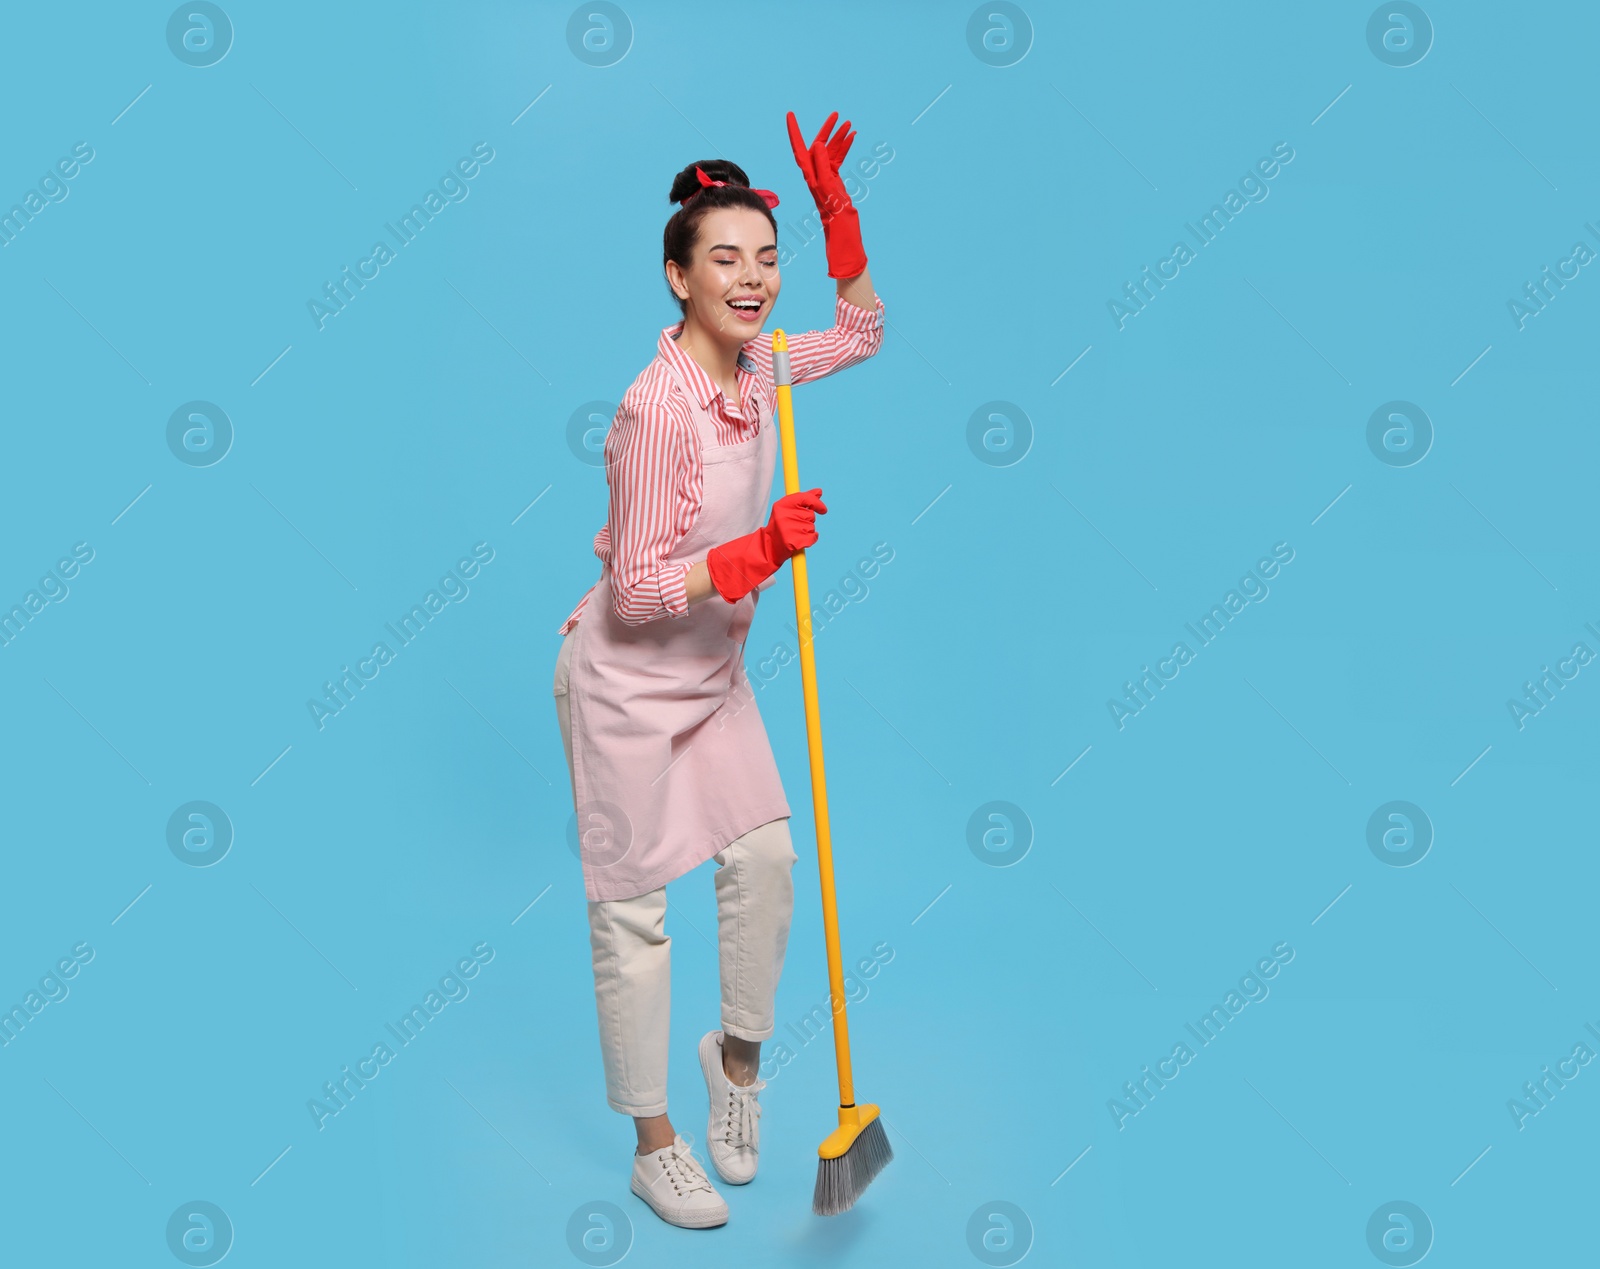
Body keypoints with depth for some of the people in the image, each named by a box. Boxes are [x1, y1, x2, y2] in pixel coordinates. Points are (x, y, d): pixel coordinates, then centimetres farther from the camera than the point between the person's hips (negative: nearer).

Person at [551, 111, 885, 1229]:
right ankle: (654, 1144, 20)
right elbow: (635, 591, -24)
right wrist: (762, 550, -32)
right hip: (625, 683, -7)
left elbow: (861, 334, 14)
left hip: (712, 673, 7)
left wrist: (836, 208, 2)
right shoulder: (660, 404, -26)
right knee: (633, 907, 5)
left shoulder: (756, 366, -3)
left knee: (766, 856, 6)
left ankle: (737, 1056, 32)